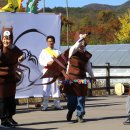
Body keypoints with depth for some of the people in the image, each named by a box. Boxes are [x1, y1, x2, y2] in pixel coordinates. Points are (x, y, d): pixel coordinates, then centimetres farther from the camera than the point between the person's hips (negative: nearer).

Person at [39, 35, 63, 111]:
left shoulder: (57, 52, 12)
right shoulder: (44, 51, 9)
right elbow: (40, 61, 0)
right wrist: (47, 63, -15)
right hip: (47, 71, -1)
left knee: (56, 87, 3)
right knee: (46, 88, -4)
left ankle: (57, 104, 10)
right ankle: (45, 105, -3)